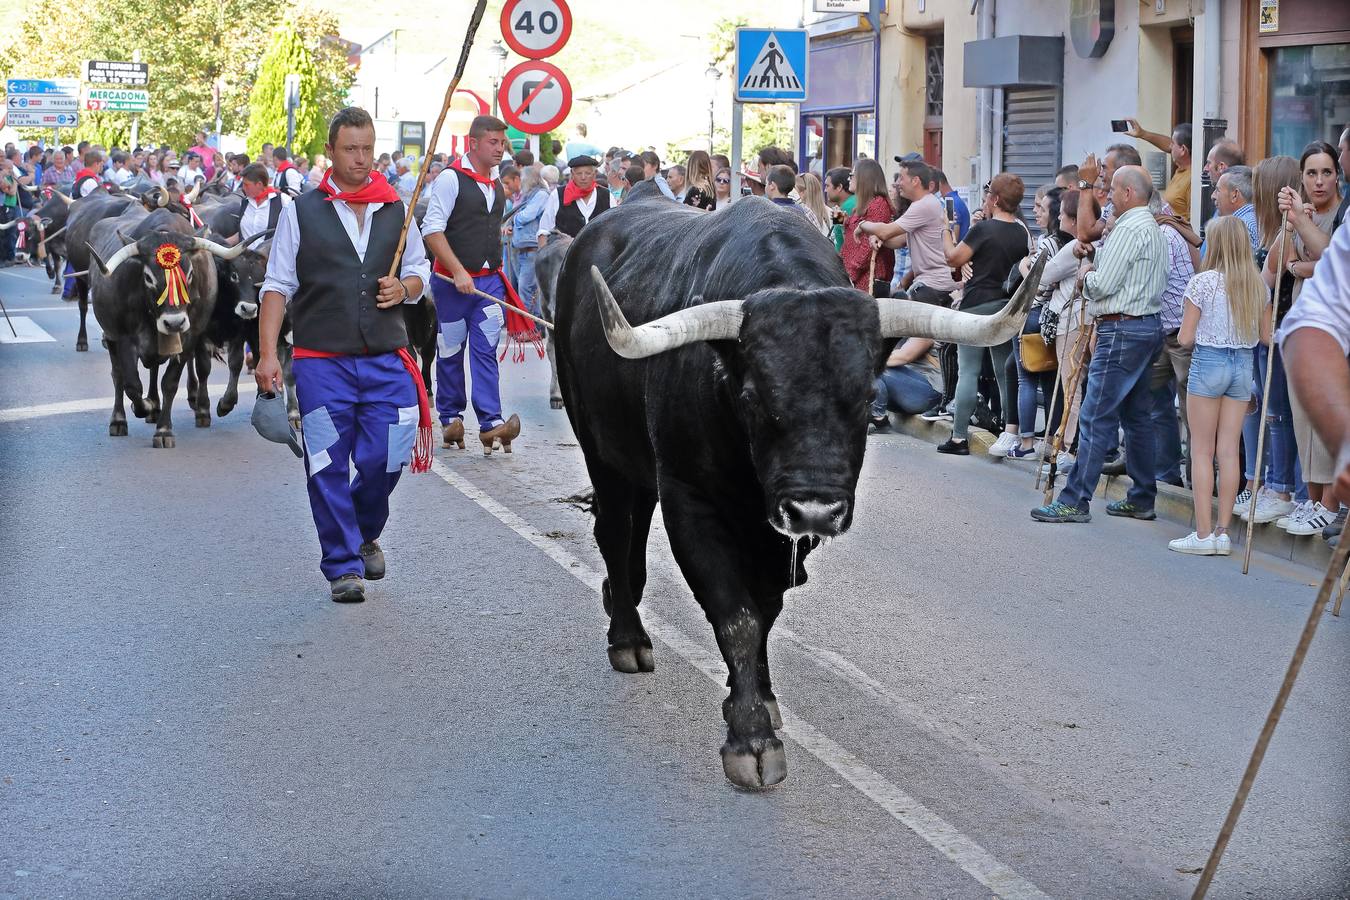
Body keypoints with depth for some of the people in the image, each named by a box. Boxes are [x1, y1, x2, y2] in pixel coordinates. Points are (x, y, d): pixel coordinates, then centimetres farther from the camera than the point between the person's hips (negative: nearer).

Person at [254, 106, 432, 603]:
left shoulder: (396, 210, 11)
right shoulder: (302, 213, 3)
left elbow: (419, 271, 21)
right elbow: (277, 287, 2)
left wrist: (404, 288, -4)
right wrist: (267, 354, -6)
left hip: (386, 361, 2)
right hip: (321, 362, -2)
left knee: (384, 459, -3)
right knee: (328, 468, -2)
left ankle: (364, 533, 27)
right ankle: (343, 566, 9)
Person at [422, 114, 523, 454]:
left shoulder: (496, 182, 13)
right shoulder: (451, 178, -9)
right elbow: (432, 229, -14)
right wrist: (459, 272, -19)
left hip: (489, 280, 5)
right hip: (452, 280, -5)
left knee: (485, 350, -3)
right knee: (451, 351, 5)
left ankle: (491, 423, -10)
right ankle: (451, 419, 16)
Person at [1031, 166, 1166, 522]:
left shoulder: (1129, 229, -14)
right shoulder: (1153, 229, 19)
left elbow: (1102, 284, -18)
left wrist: (1086, 278, 3)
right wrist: (1094, 277, 6)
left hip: (1122, 329, -11)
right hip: (1147, 324, 11)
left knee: (1096, 418, -9)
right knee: (1137, 415, 14)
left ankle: (1075, 502, -9)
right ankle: (1141, 499, 17)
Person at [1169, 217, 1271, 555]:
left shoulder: (1202, 282, -12)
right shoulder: (1257, 285, 2)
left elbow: (1185, 338, -9)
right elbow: (1266, 336, 9)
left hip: (1208, 363, -4)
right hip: (1243, 365, 4)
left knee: (1202, 451, 2)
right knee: (1229, 451, 7)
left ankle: (1203, 534, 0)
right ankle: (1223, 531, 8)